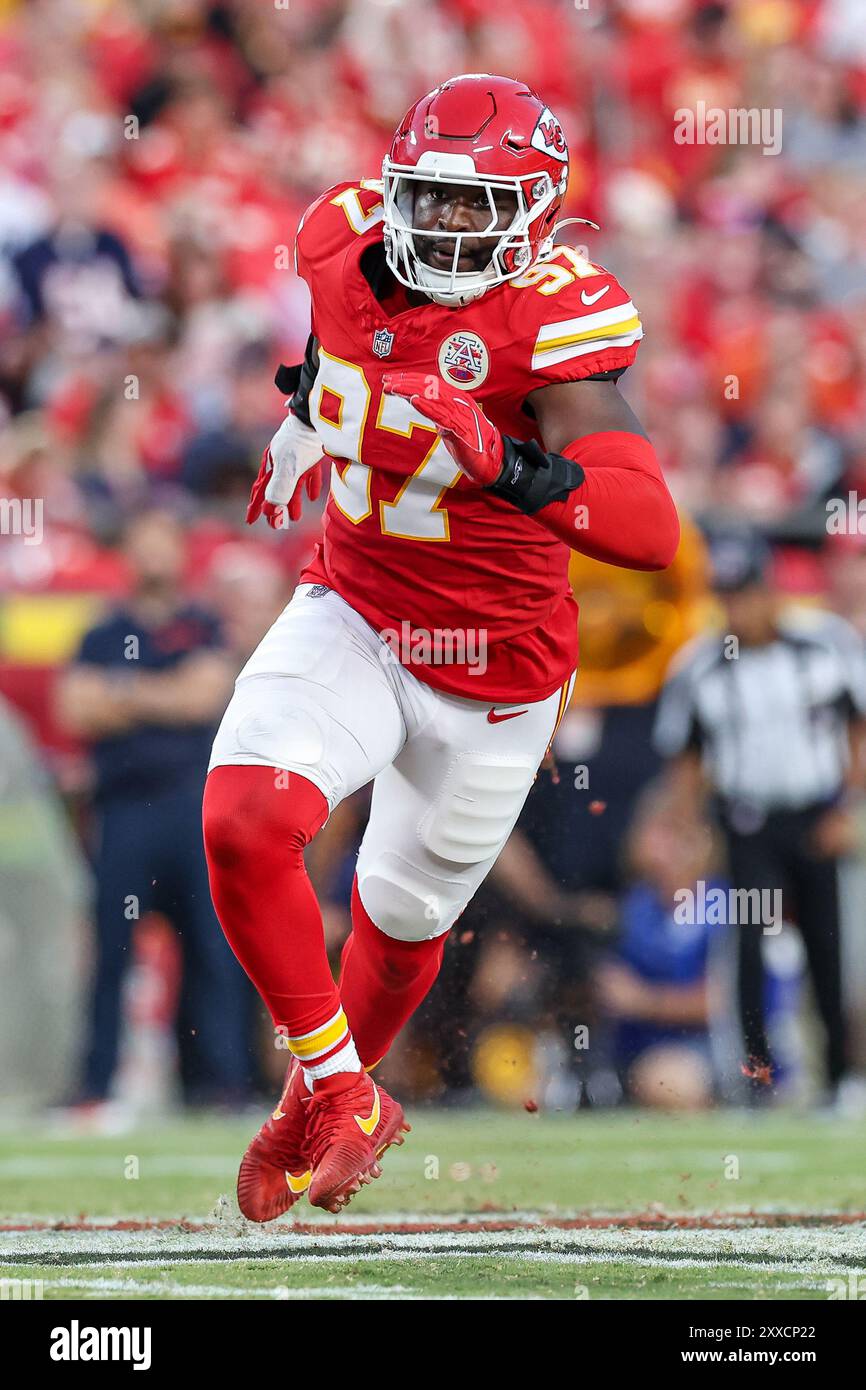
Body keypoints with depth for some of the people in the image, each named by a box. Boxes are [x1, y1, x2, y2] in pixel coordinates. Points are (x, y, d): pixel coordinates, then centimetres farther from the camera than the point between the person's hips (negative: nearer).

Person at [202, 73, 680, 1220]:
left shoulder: (550, 318, -26)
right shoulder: (346, 242, -11)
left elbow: (651, 531, -38)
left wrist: (512, 466, -52)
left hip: (494, 670, -3)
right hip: (353, 617, 3)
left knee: (403, 918, 18)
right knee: (243, 824, -23)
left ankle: (329, 1095, 50)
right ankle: (341, 1098, -3)